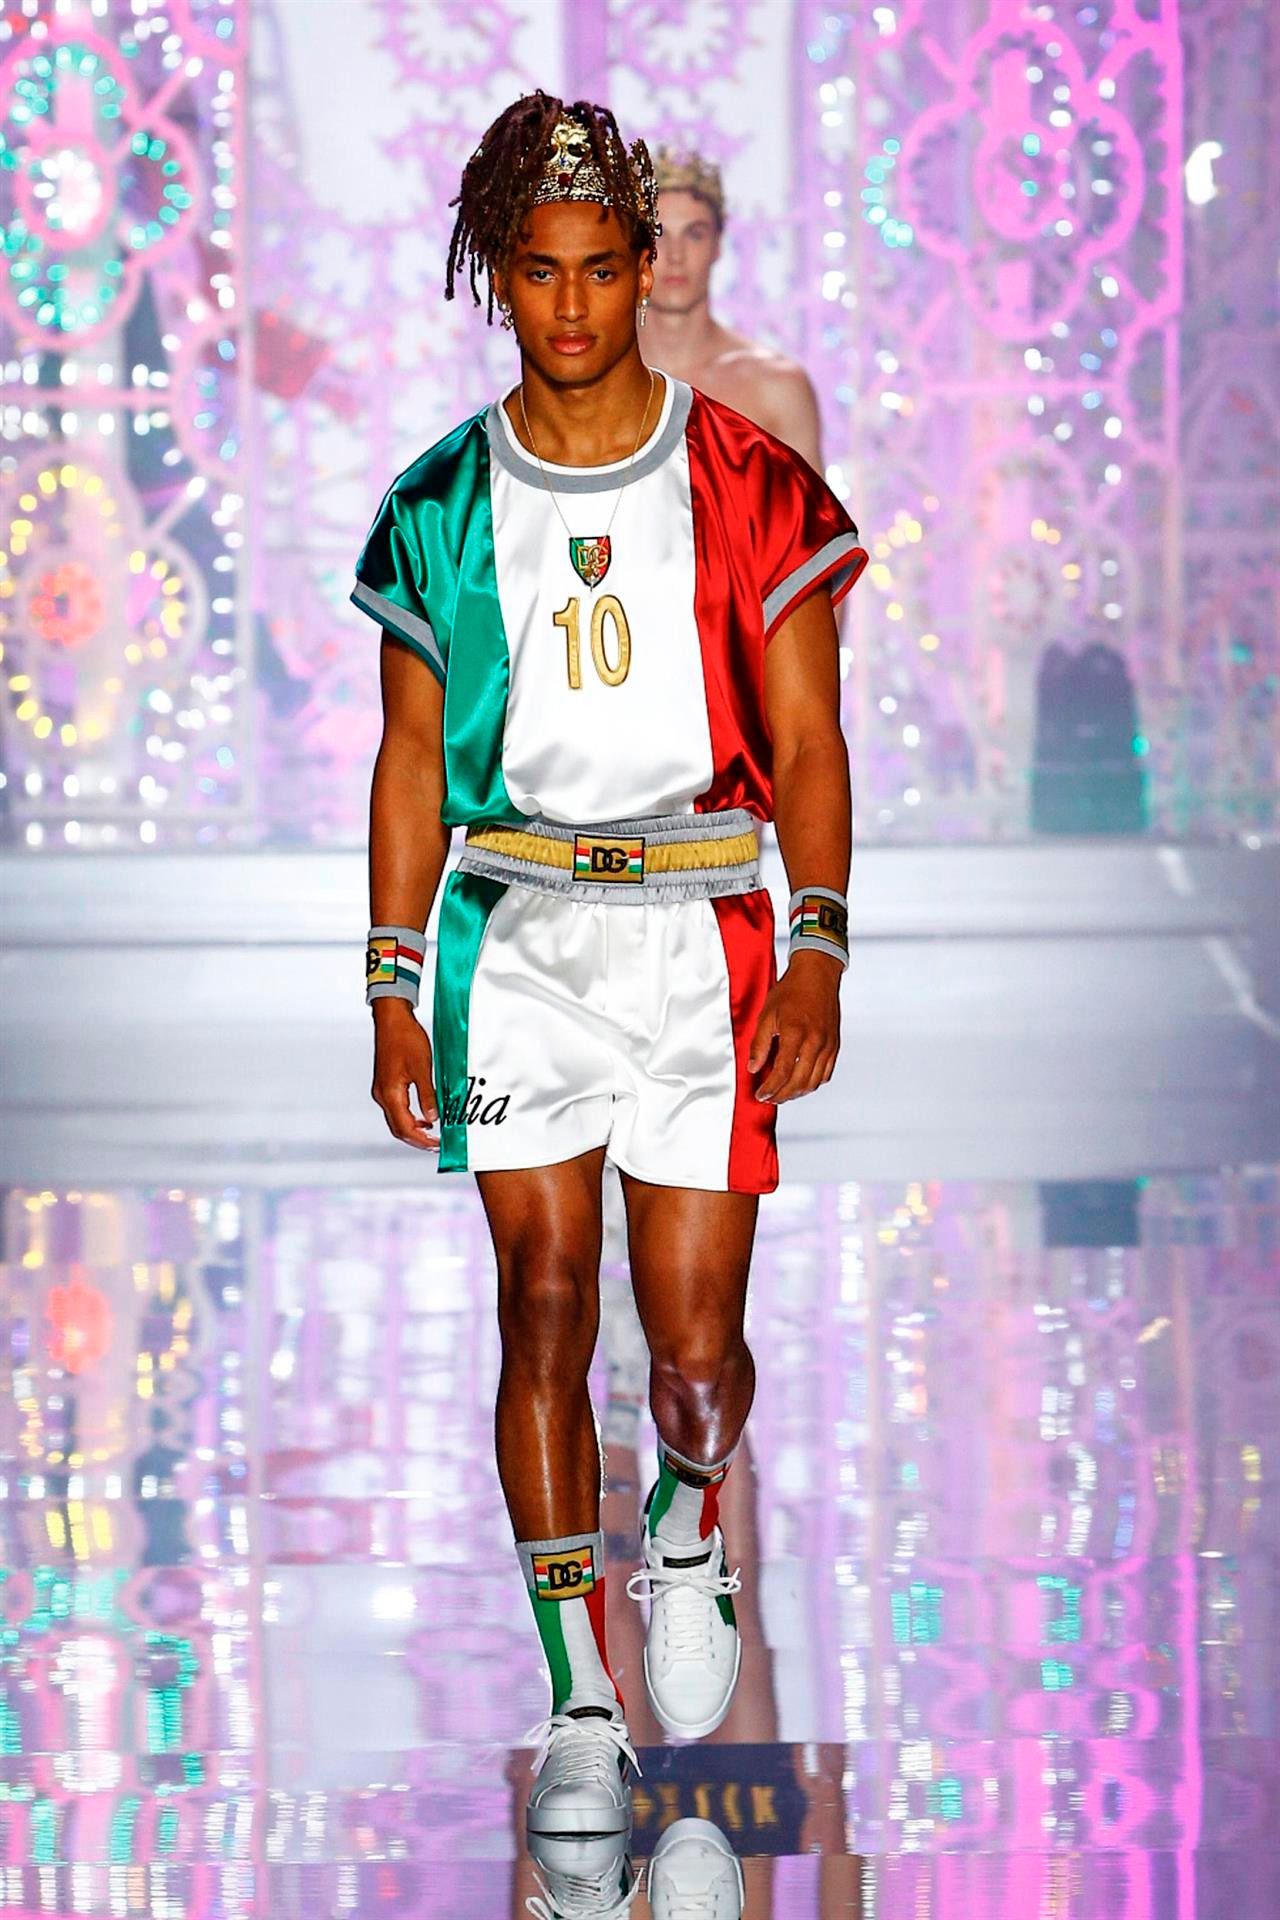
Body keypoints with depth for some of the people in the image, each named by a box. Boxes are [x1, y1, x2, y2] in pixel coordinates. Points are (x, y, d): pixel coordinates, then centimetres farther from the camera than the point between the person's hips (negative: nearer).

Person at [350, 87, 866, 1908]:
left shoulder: (749, 487, 1)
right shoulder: (441, 505, 7)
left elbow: (806, 747, 0)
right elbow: (413, 758, 11)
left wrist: (819, 955, -12)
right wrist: (392, 990, 6)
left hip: (703, 929, -1)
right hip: (516, 934, 1)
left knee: (695, 1347, -4)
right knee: (543, 1315, -3)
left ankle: (689, 1531, 27)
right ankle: (582, 1706, 4)